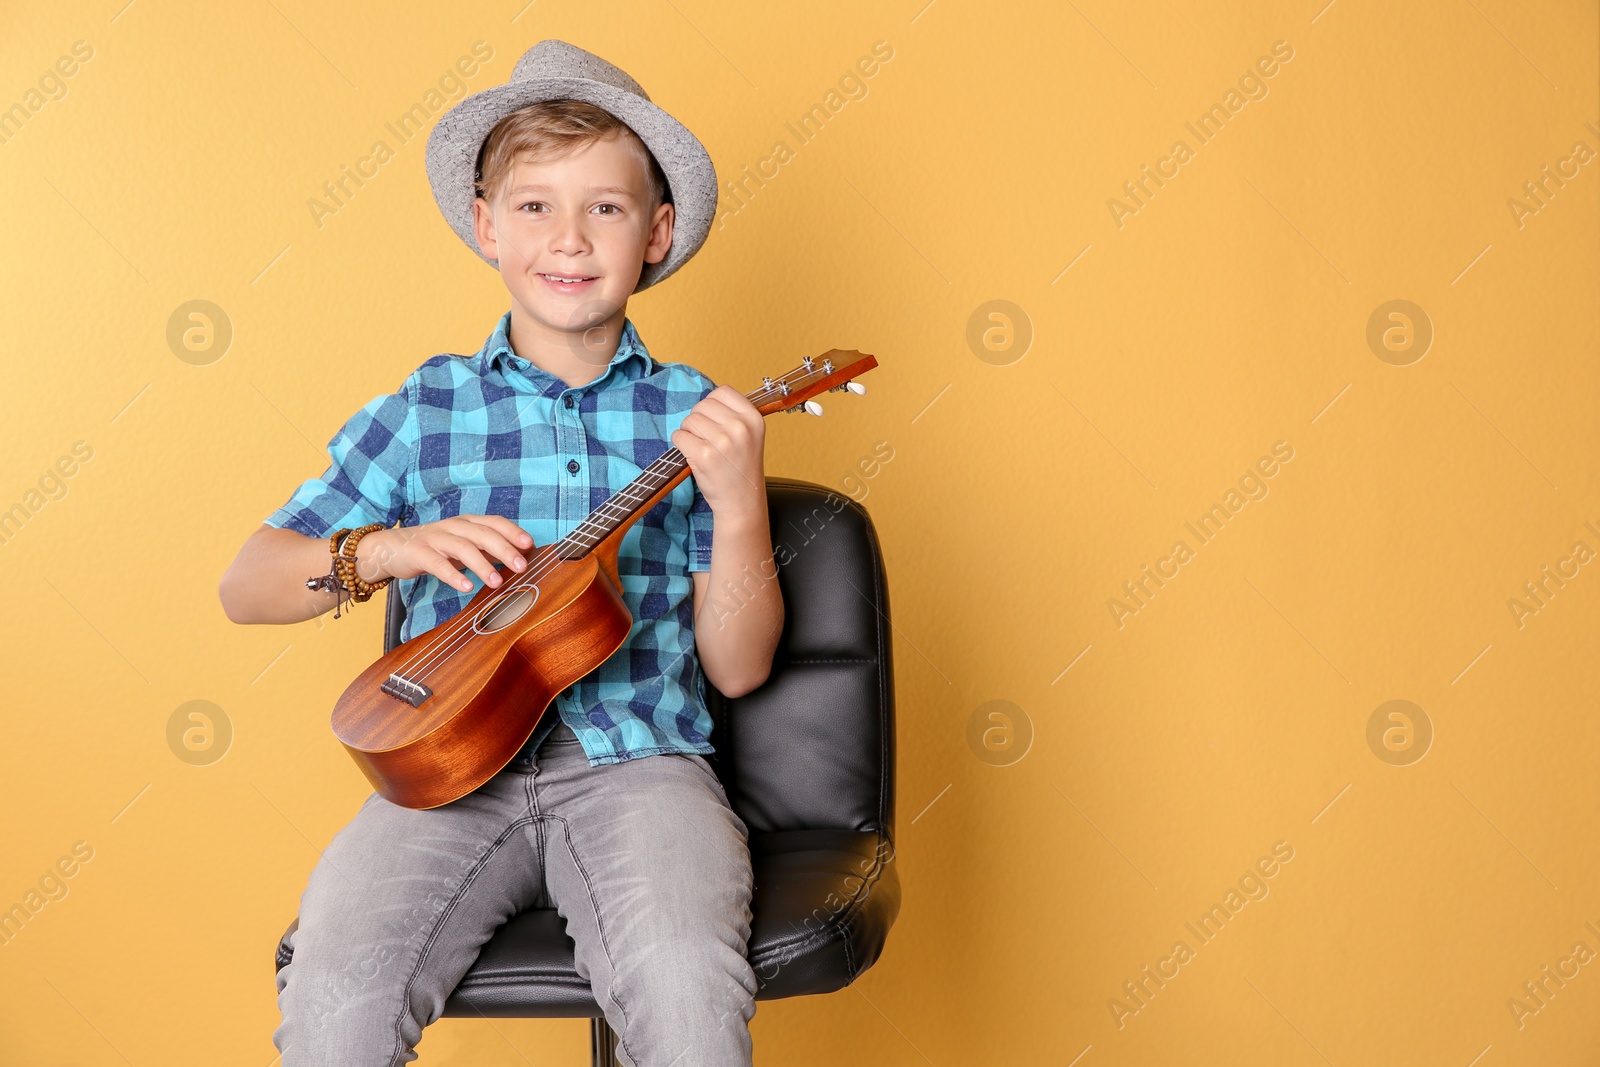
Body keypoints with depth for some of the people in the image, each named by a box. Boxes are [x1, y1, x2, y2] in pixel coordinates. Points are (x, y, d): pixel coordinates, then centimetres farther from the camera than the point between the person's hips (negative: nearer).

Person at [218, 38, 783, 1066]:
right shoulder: (425, 412, 9)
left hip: (637, 762, -1)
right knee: (334, 981, -26)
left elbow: (737, 669, 6)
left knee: (686, 978, -31)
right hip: (452, 766, 1)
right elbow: (245, 587, 10)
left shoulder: (693, 416, 8)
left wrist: (739, 508, -10)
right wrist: (386, 550, -8)